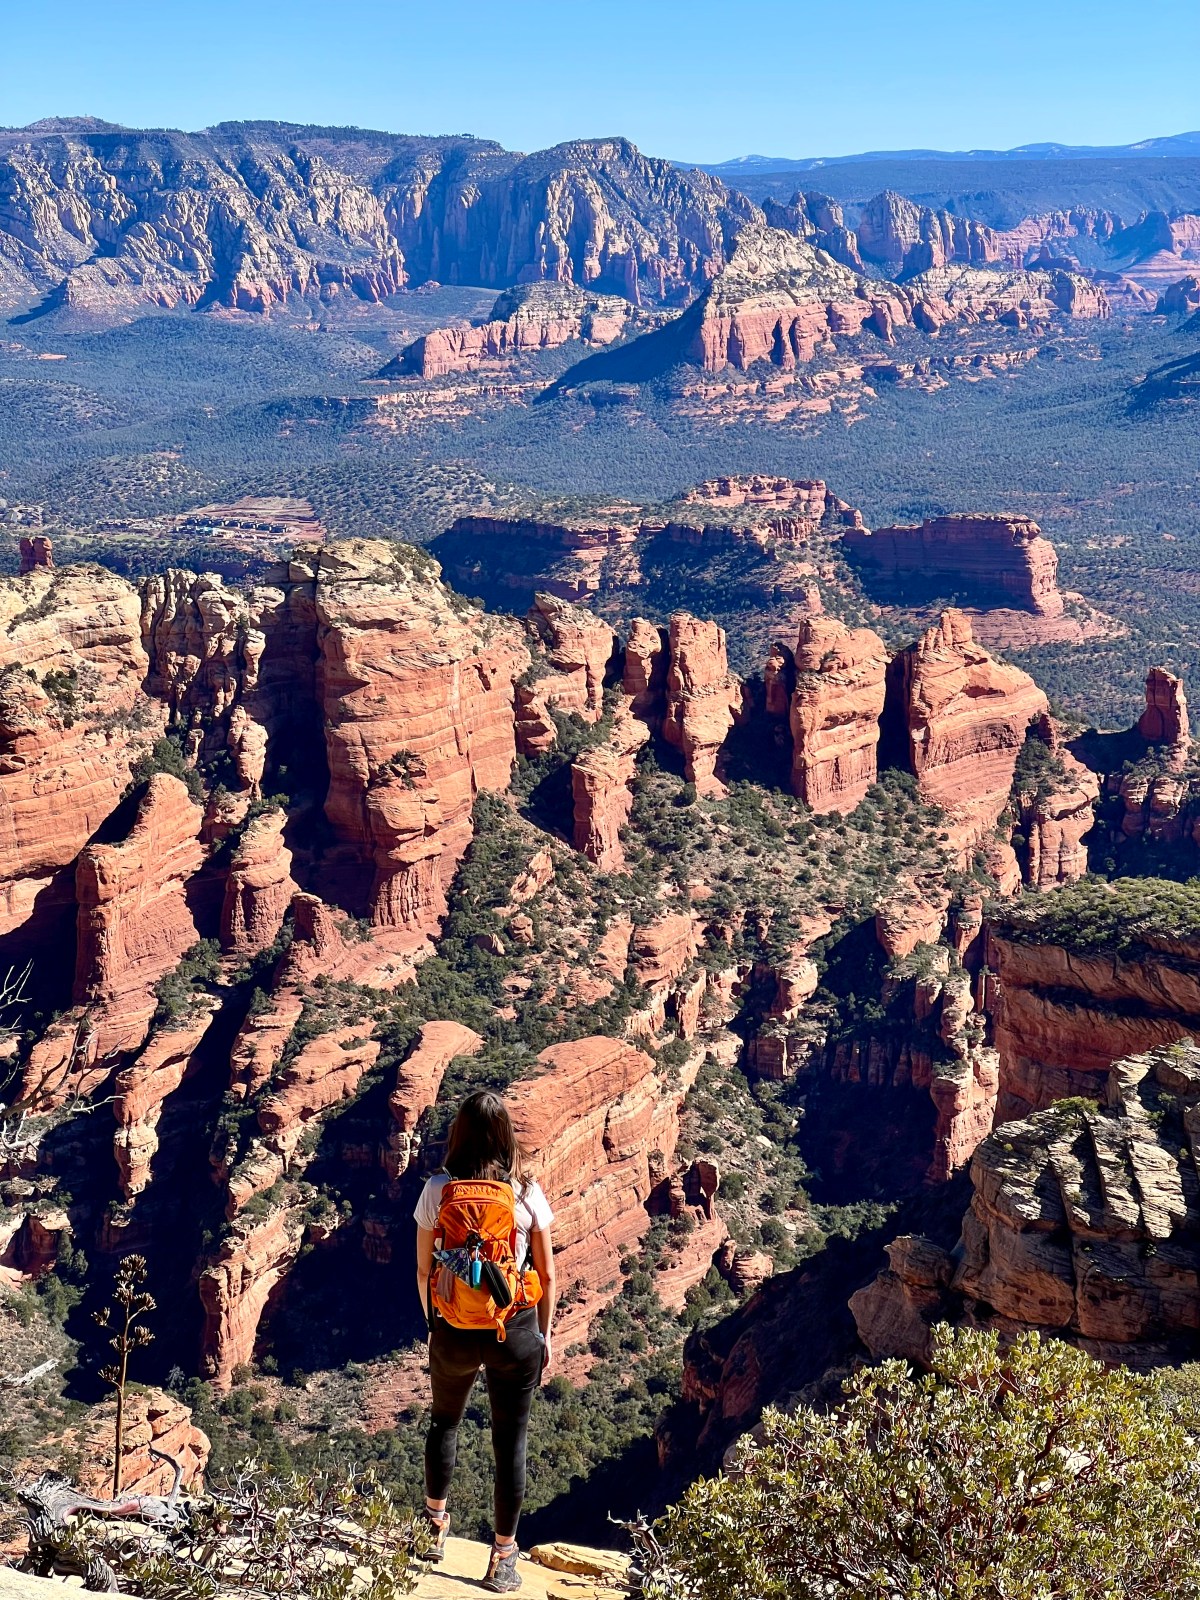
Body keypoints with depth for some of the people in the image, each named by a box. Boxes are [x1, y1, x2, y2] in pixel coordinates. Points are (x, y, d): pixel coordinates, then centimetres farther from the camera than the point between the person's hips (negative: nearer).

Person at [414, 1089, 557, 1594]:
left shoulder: (438, 1190, -9)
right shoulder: (526, 1192, -9)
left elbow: (424, 1271, -1)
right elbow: (547, 1275, -3)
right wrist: (544, 1335, 10)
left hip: (454, 1332, 1)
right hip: (515, 1330, -1)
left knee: (444, 1421, 28)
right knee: (510, 1442, 12)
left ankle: (436, 1525, 43)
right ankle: (502, 1559, 21)